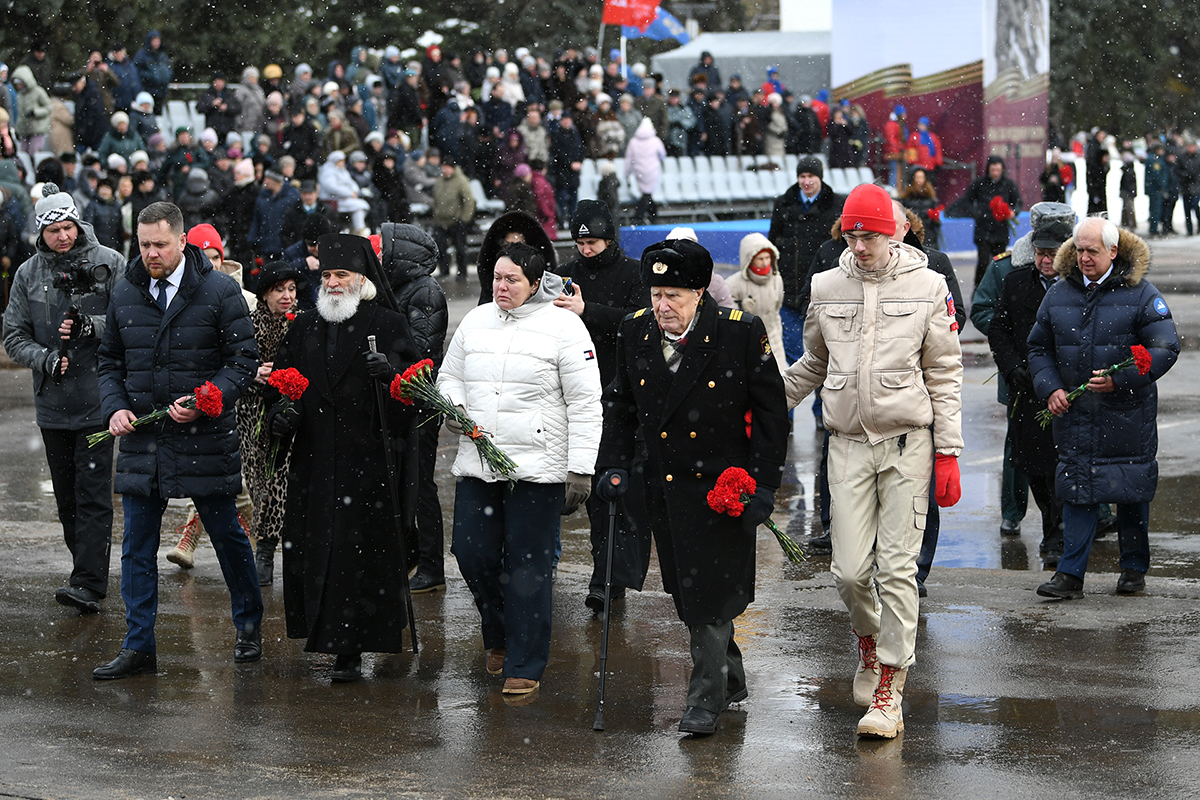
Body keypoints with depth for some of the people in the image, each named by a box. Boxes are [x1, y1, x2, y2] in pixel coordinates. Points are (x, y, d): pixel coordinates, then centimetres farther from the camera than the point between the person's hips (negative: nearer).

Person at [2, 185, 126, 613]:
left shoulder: (110, 264, -2)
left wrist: (89, 326, -20)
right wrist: (46, 359, -11)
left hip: (97, 400, -4)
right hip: (53, 402, 4)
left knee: (93, 495, -8)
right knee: (67, 498, 10)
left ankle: (88, 584, -12)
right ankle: (90, 574, 21)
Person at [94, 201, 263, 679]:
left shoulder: (220, 293, -6)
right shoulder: (125, 295, 7)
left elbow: (243, 361, -6)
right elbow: (109, 362, 16)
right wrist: (115, 407, -3)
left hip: (205, 439, -4)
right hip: (141, 440, 4)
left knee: (227, 535, 9)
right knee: (137, 547, 3)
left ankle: (249, 626, 28)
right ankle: (139, 648, 9)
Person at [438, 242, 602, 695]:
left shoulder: (563, 326, -3)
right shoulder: (476, 321, 12)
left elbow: (585, 403, -5)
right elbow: (449, 376, 24)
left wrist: (581, 469, -10)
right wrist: (453, 407, 0)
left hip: (536, 467, -5)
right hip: (477, 465, 5)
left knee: (527, 564, -3)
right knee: (471, 551, 1)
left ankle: (524, 666, 6)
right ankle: (500, 635, 28)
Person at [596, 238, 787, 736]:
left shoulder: (741, 331, -11)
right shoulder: (635, 332, 2)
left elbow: (770, 413, -6)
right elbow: (620, 405, 14)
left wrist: (764, 484, -9)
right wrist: (613, 464, 2)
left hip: (723, 485, -5)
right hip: (665, 487, 5)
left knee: (713, 594, -8)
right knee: (688, 596, 12)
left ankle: (705, 701, 0)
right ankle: (731, 681, 31)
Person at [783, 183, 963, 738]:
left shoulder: (927, 287, 0)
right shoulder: (826, 288, 7)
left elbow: (945, 374, 2)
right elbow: (812, 364, 22)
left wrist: (947, 453, -2)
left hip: (907, 442, -2)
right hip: (847, 442, 2)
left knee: (897, 568, -5)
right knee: (849, 569, -3)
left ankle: (889, 689, 1)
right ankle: (868, 640, 29)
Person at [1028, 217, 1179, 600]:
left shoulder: (1140, 294, -5)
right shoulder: (1059, 294, 7)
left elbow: (1165, 348, -8)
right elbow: (1039, 347, 15)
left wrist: (1119, 381, -16)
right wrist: (1050, 388, -2)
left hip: (1128, 413, -3)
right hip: (1074, 412, 3)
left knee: (1131, 490, 6)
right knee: (1076, 489, -1)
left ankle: (1134, 568, 21)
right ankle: (1070, 575, -1)